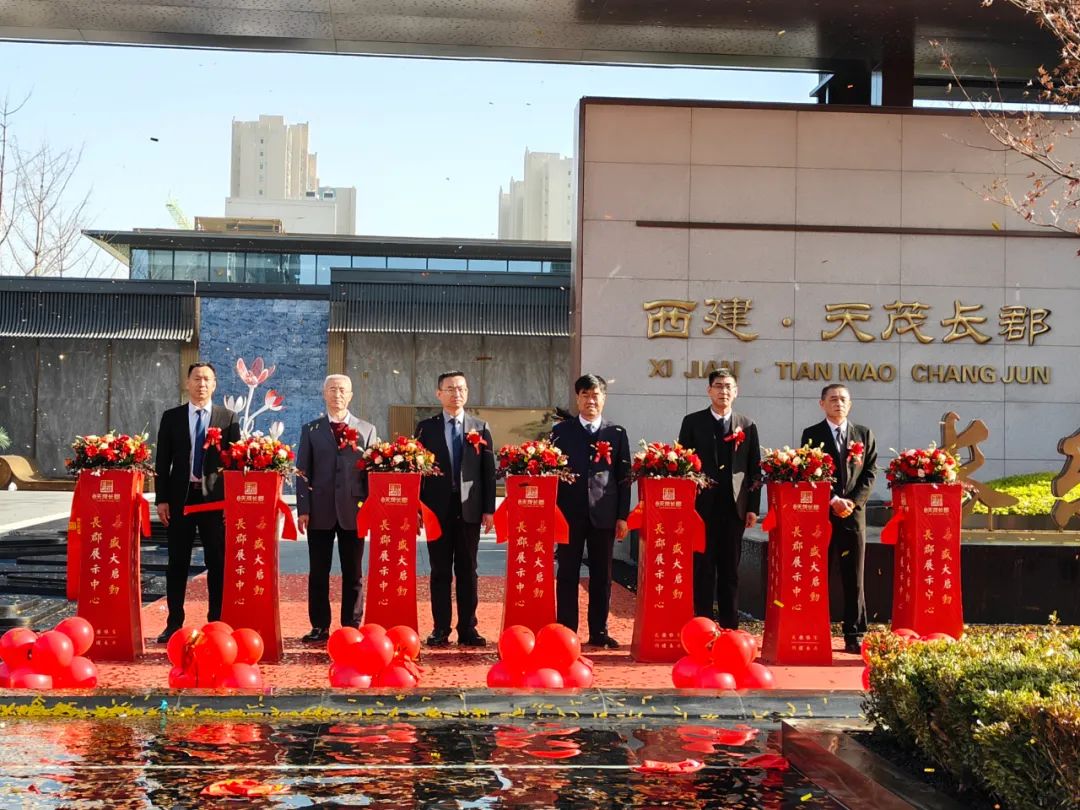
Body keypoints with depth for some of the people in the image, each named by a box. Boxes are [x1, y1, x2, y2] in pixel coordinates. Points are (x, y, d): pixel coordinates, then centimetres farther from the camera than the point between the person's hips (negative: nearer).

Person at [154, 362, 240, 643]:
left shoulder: (228, 418, 5)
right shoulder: (171, 417, 8)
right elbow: (162, 461, 7)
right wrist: (161, 499, -1)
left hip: (216, 498, -1)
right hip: (180, 498, 1)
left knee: (217, 563, 2)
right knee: (177, 563, 4)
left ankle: (217, 622, 9)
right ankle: (174, 624, 11)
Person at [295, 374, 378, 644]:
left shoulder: (367, 430, 8)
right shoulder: (311, 430, 9)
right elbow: (302, 472, 5)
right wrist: (302, 510, -4)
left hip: (354, 511, 0)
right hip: (320, 511, 0)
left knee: (353, 573, 5)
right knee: (318, 572, 4)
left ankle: (351, 627, 12)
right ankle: (319, 627, 12)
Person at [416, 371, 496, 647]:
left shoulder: (480, 428, 8)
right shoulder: (426, 428, 6)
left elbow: (489, 471, 4)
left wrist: (489, 509, -2)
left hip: (469, 509, 1)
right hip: (438, 509, 0)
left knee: (467, 571, 4)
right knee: (440, 571, 3)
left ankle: (468, 629, 8)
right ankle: (441, 629, 7)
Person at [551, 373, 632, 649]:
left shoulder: (617, 433, 9)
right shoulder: (561, 431, 7)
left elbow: (624, 477, 7)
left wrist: (622, 516, 0)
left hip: (603, 515, 1)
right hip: (569, 513, -1)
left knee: (602, 576, 5)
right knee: (567, 575, 2)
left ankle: (599, 631, 12)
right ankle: (566, 632, 7)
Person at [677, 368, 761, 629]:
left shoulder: (747, 425, 10)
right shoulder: (692, 422, 6)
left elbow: (755, 469, 8)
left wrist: (753, 507, 1)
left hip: (735, 507, 2)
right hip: (702, 505, -1)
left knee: (730, 569, 5)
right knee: (703, 567, 0)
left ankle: (730, 627, 10)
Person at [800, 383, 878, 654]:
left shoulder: (865, 434, 12)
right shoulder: (812, 435, 5)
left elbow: (870, 473, 6)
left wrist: (852, 501, -8)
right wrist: (833, 501, -13)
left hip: (854, 513, 2)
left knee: (854, 579, 3)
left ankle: (854, 636, 6)